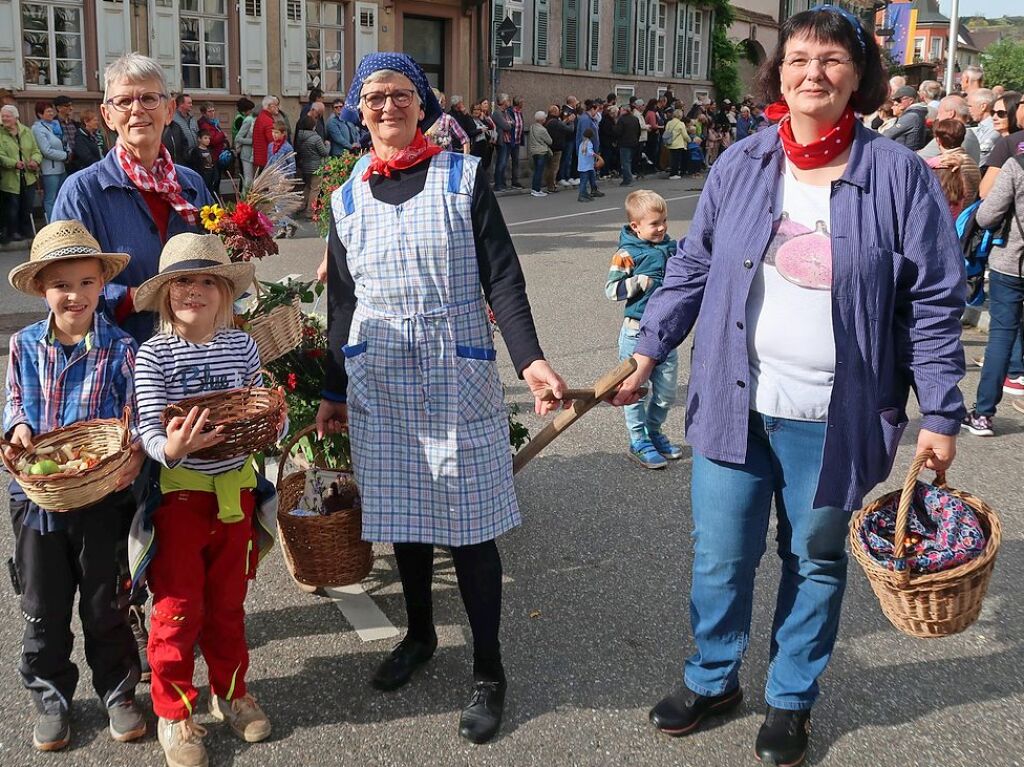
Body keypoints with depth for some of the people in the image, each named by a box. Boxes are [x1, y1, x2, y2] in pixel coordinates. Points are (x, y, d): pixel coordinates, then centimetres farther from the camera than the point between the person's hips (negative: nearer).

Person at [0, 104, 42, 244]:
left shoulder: (26, 132, 7)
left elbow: (36, 151, 8)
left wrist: (35, 160, -14)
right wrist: (14, 163, -27)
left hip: (28, 178, 4)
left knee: (27, 208, 12)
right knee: (12, 209, 2)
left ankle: (27, 232, 26)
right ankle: (11, 234, 16)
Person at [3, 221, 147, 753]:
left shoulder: (119, 349, -9)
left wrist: (134, 458, -27)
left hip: (103, 496, -2)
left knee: (106, 605, 13)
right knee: (44, 609, 15)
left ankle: (117, 692, 30)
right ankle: (50, 697, 32)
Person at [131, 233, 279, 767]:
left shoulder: (242, 346, 0)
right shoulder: (154, 354, -10)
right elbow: (148, 430, -15)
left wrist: (274, 424, -15)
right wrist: (171, 450, -36)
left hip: (235, 490, 3)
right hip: (178, 492, -3)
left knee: (228, 602, 18)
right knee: (178, 608, 5)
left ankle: (230, 692, 37)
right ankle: (173, 712, 23)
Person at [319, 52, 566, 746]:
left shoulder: (463, 178, 0)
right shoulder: (350, 196, 9)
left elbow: (502, 277, -6)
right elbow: (342, 300, 14)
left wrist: (530, 358, -20)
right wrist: (334, 392, 15)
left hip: (457, 376, -3)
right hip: (379, 382, 4)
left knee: (470, 520, -1)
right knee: (401, 512, 12)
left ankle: (489, 671, 12)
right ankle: (420, 634, 34)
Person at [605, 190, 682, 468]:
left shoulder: (671, 247, 8)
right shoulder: (628, 254, -11)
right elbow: (611, 289, -14)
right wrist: (640, 282, -20)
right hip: (638, 332, -6)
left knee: (666, 391, 13)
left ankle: (654, 433, 33)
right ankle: (639, 442, 16)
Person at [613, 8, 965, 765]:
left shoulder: (899, 174, -7)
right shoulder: (739, 166, 1)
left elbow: (934, 302, -4)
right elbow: (692, 268, 8)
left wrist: (940, 414, -5)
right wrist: (647, 352, 0)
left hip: (835, 420, -1)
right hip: (734, 407, 2)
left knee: (816, 563, 15)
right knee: (720, 556, 12)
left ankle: (791, 699, 36)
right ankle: (712, 679, 37)